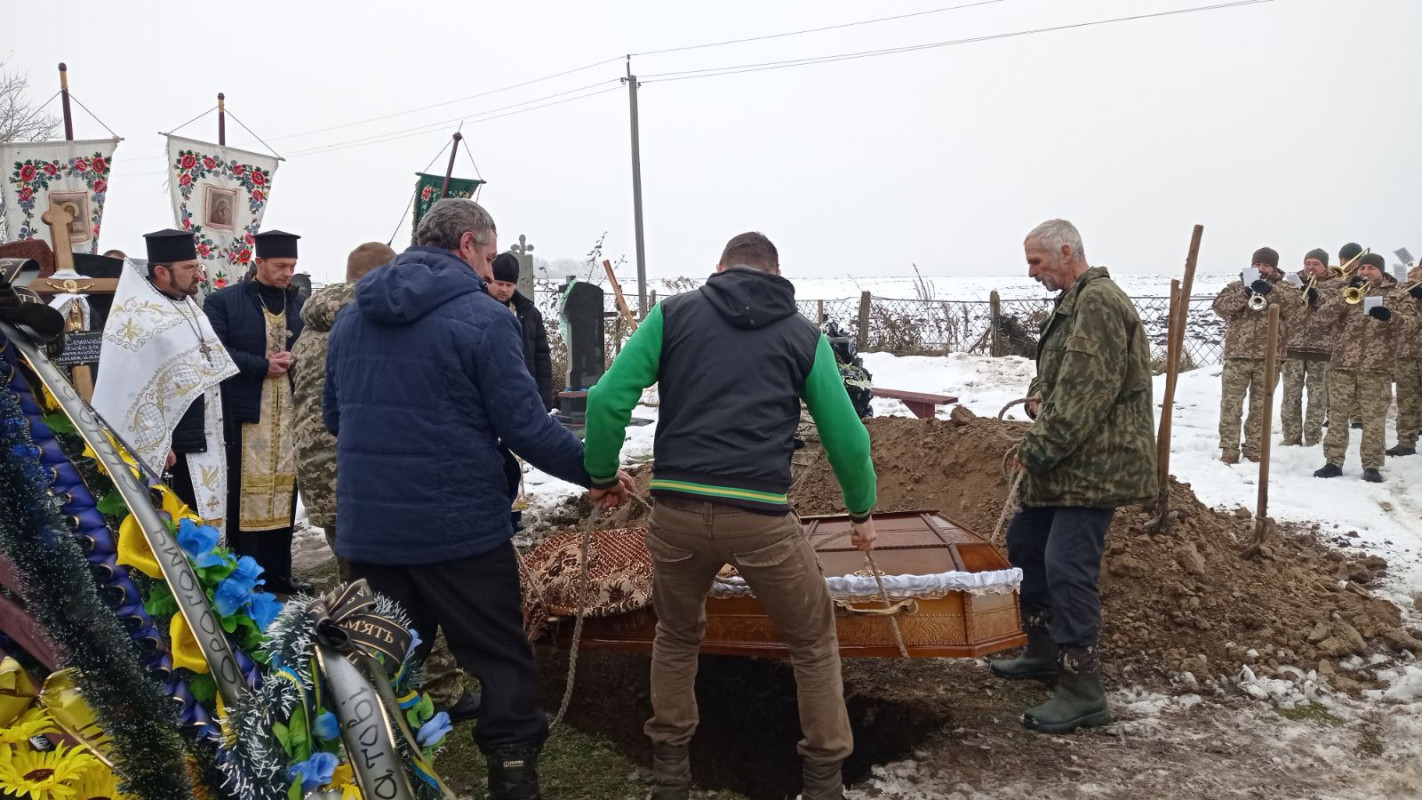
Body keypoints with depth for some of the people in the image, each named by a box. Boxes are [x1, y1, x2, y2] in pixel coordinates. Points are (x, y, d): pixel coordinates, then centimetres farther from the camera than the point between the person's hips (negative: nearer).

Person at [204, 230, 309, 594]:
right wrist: (263, 365, -13)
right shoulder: (223, 301, 0)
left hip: (289, 413, 4)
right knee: (243, 492, -2)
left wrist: (293, 359, -6)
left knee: (284, 490, 8)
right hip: (244, 413, -4)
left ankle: (277, 574, 18)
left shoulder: (299, 304, 13)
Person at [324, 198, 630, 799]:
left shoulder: (351, 317, 8)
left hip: (368, 530, 6)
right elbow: (526, 427, -14)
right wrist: (596, 472, -2)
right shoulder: (482, 317, -12)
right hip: (460, 529, -6)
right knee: (500, 663, 8)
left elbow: (333, 417, 18)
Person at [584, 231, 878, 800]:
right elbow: (845, 434, 12)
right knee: (813, 642, 21)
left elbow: (608, 398, 1)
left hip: (676, 512, 2)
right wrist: (862, 509, 27)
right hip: (760, 517, -1)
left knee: (676, 636, 28)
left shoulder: (673, 314, 10)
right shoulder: (803, 333, 11)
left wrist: (602, 475, 15)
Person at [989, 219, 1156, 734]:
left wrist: (1037, 449, -18)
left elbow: (1084, 392, -23)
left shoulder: (1099, 304, -17)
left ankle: (1081, 692, -3)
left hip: (1094, 464, -11)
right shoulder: (1072, 303, 17)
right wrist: (1036, 397, 1)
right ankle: (1044, 651, 32)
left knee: (1067, 567, -12)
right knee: (1024, 542, 18)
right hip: (1066, 462, 11)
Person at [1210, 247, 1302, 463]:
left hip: (1268, 357, 0)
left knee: (1261, 407, 8)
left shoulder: (1284, 289, 11)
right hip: (1237, 355, 0)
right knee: (1231, 405, -3)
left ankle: (1255, 449, 15)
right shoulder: (1237, 286, 12)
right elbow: (1220, 306, -4)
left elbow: (1297, 304, -9)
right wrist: (1245, 294, -16)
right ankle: (1229, 449, 1)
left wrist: (1271, 291, -20)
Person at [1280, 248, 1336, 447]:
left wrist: (1316, 296, -22)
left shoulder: (1334, 285, 7)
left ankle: (1313, 440, 11)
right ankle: (1291, 439, 10)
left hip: (1322, 349, -2)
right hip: (1293, 347, 2)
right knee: (1291, 396, 3)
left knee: (1317, 397, 3)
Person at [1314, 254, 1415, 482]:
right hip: (1342, 364, 2)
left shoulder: (1397, 294, 9)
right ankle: (1333, 462, 9)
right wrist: (1347, 293, -13)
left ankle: (1372, 466, 7)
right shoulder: (1347, 291, 14)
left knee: (1374, 418, 0)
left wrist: (1390, 316, -27)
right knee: (1337, 414, 3)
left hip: (1376, 366, -2)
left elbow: (1407, 322, -6)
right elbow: (1325, 313, -1)